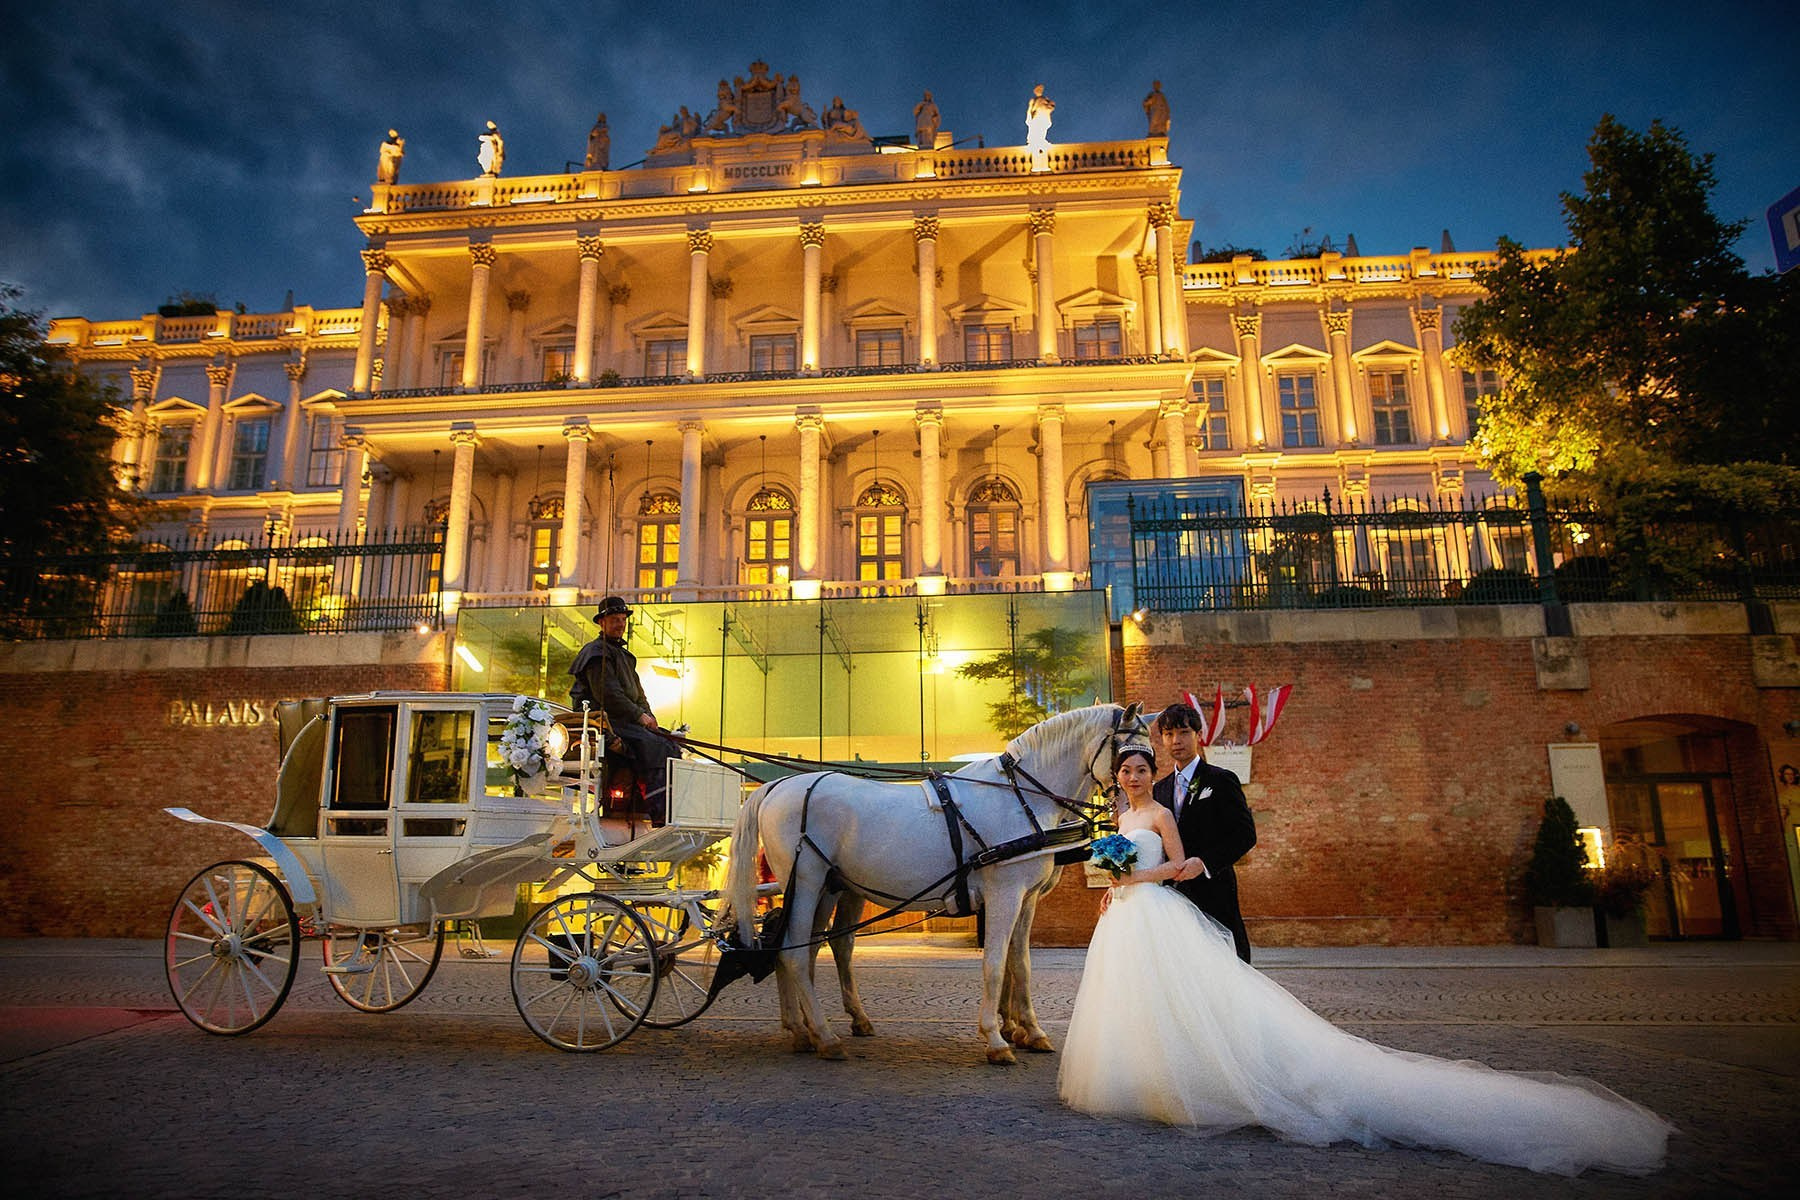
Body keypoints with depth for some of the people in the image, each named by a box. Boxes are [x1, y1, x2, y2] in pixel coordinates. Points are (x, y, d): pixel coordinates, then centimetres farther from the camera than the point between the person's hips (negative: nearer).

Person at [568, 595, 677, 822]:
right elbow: (608, 695, -16)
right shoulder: (596, 652, -6)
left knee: (669, 743, -5)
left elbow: (638, 694, 25)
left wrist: (648, 716, 7)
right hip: (603, 720, -9)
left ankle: (672, 810, -11)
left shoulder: (624, 655, 25)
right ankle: (660, 816, -30)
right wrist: (639, 716, -16)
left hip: (625, 720, 9)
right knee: (655, 746, -25)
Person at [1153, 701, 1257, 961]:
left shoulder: (1221, 780, -3)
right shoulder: (1160, 789, 13)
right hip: (1174, 893, 5)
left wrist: (1203, 862, -21)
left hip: (1213, 891, -5)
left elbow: (1245, 835, -10)